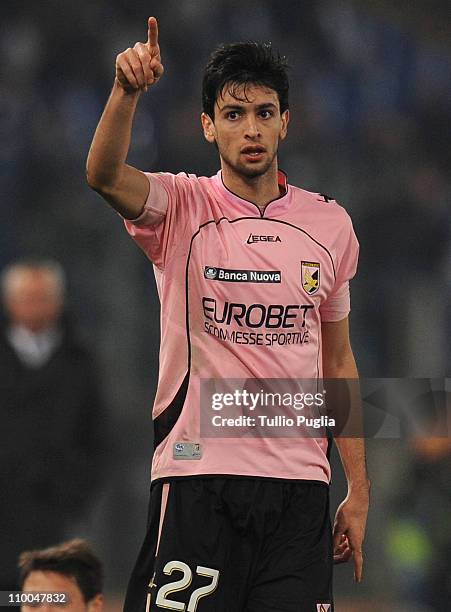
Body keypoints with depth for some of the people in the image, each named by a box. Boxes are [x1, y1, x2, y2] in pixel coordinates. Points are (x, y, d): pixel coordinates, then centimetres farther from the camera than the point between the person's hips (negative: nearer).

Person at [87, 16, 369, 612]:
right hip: (197, 473, -3)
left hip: (299, 482, 3)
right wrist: (127, 89, -40)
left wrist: (359, 488, 12)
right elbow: (104, 175, -22)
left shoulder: (330, 223, 10)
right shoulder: (182, 209, 0)